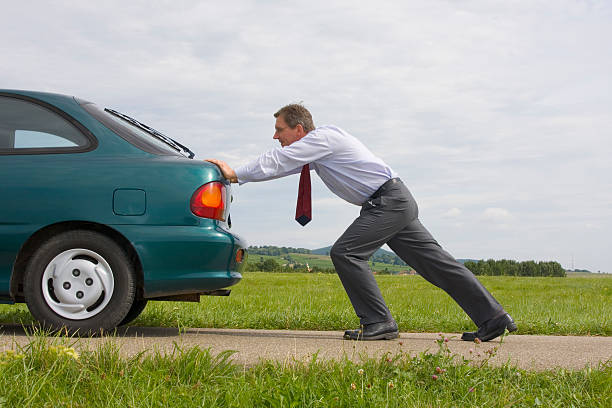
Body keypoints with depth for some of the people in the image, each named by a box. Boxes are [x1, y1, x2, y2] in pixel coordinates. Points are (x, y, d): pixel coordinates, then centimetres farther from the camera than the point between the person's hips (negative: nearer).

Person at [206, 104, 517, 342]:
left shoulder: (322, 137, -12)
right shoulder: (313, 148, 17)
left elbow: (276, 162, -14)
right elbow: (280, 164, 21)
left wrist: (235, 174, -8)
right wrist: (236, 175, 16)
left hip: (389, 201, -10)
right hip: (397, 202, 10)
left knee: (345, 252, -13)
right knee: (434, 261, 8)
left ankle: (379, 323, -8)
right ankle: (493, 319, 10)